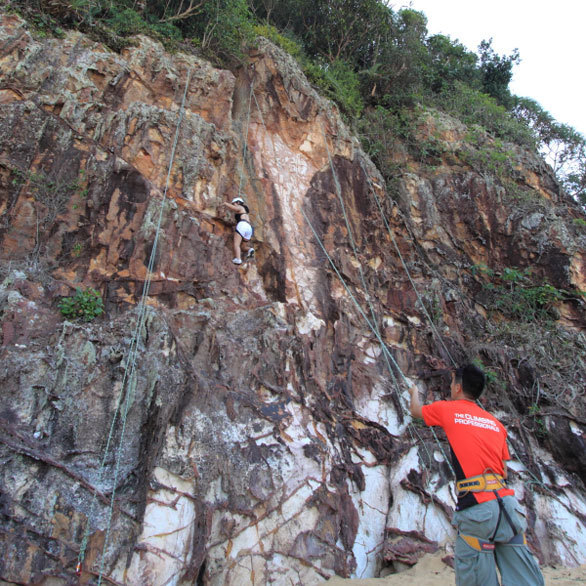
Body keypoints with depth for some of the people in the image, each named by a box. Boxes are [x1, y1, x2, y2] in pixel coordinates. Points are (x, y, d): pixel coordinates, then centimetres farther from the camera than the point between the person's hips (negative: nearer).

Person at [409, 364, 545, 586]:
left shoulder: (448, 409, 5)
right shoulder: (495, 422, 18)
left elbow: (415, 410, 25)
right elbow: (504, 469, 18)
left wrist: (414, 392, 44)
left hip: (477, 506, -6)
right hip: (507, 501, 6)